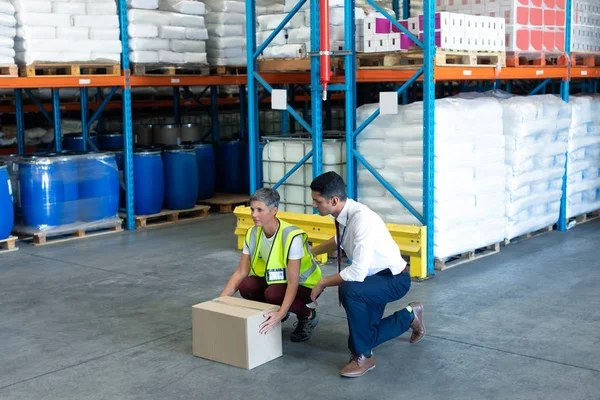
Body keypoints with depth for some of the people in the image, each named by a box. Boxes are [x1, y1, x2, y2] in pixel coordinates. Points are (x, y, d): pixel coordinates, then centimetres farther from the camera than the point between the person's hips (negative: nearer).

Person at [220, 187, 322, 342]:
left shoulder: (291, 236, -32)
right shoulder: (252, 234, -13)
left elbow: (293, 282, -34)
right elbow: (240, 272, -9)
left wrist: (280, 314, -46)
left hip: (303, 284, -5)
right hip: (274, 279, 5)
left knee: (273, 294, -35)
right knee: (246, 286, -24)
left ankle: (308, 315, -5)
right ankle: (274, 314, 5)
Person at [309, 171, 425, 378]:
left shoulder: (362, 219, -34)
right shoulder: (343, 213, -9)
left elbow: (357, 273, -35)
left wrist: (323, 283, -23)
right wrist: (312, 252, 17)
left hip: (394, 279, -9)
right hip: (373, 278, 9)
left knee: (349, 290, -36)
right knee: (366, 337, 13)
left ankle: (363, 356, -18)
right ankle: (409, 316, 36)